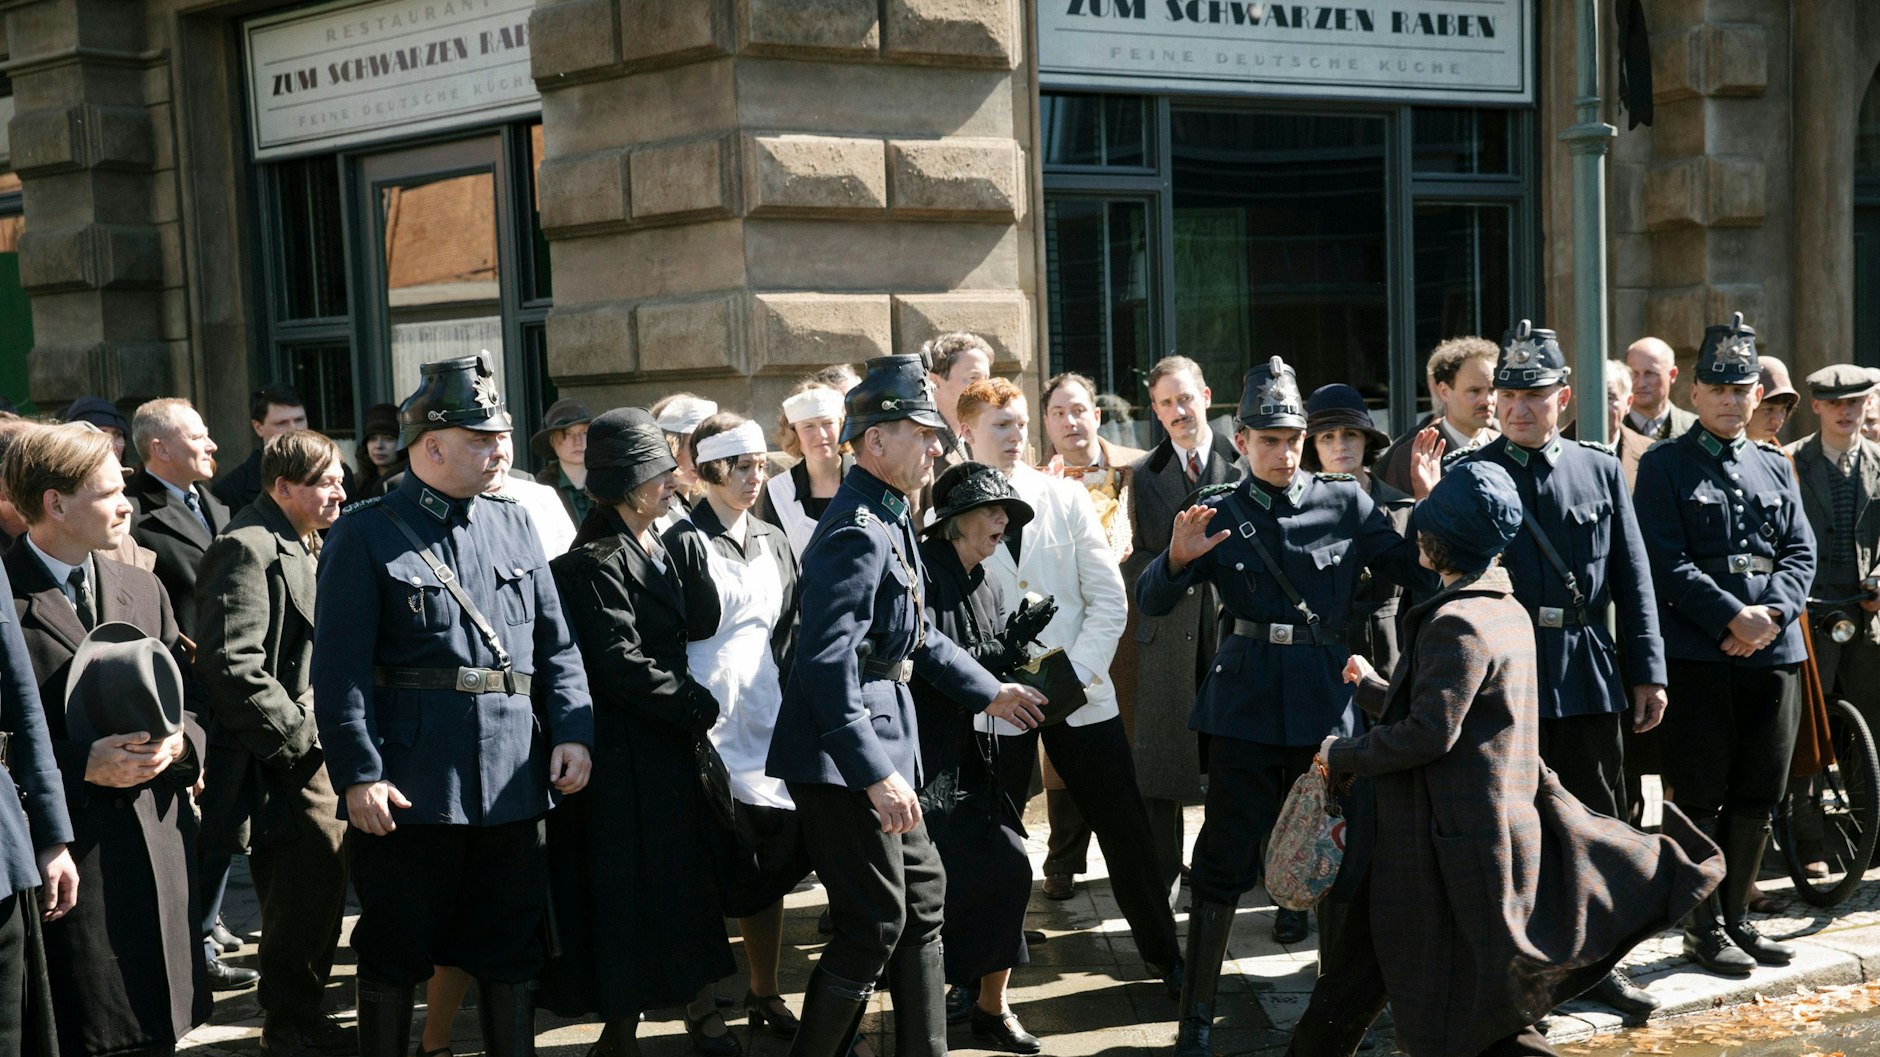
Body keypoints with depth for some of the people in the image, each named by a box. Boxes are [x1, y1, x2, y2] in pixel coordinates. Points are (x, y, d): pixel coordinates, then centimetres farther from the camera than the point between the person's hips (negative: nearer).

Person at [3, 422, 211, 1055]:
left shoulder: (142, 589, 14)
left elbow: (183, 705, 19)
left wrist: (178, 743, -2)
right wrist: (83, 765, -17)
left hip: (158, 852, 6)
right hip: (64, 856, -5)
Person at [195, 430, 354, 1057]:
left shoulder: (308, 547, 15)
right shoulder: (249, 549, -16)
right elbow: (232, 665, -25)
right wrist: (299, 737, -19)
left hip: (315, 753, 10)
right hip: (283, 764, -10)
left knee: (322, 883, 14)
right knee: (304, 892, -5)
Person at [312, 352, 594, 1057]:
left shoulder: (514, 525, 11)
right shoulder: (364, 537, -5)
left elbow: (556, 646, 12)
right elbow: (341, 671, -10)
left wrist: (573, 730, -1)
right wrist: (358, 775, -16)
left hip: (513, 783, 5)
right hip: (409, 787, -4)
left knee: (513, 954, 11)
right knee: (394, 953, 8)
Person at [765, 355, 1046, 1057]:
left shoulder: (890, 522, 12)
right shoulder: (857, 533, -20)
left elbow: (916, 637, 23)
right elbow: (829, 664, -28)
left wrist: (987, 692, 25)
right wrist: (876, 773, -28)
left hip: (880, 746, 11)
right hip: (843, 760, -11)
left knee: (922, 892, 18)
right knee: (874, 922, -4)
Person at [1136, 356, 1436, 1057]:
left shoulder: (1345, 502, 5)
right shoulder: (1219, 511, 3)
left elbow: (1419, 573, 4)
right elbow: (1151, 603, -3)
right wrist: (1178, 559, -23)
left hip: (1327, 698, 2)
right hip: (1245, 701, -1)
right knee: (1225, 859, -1)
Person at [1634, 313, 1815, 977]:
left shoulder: (1775, 467, 16)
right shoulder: (1664, 466, 0)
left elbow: (1801, 551, 8)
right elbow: (1668, 564, -9)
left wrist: (1772, 612, -10)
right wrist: (1734, 618, -16)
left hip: (1774, 651, 5)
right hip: (1697, 654, -5)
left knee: (1756, 795, 10)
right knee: (1701, 797, 1)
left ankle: (1737, 916, 22)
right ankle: (1704, 927, 10)